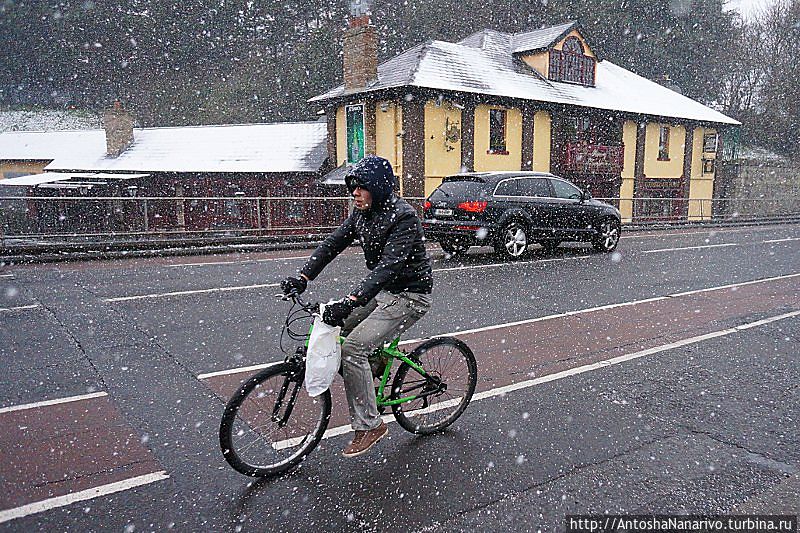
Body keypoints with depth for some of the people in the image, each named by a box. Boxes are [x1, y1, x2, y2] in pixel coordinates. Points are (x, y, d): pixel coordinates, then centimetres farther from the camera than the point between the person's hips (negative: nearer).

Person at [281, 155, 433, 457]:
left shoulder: (403, 217, -23)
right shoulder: (362, 212, 3)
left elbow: (389, 266, -34)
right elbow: (333, 243, -2)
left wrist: (350, 302, -44)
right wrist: (302, 277, -15)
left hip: (409, 295, -9)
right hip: (383, 290, 9)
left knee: (353, 348, -19)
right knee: (335, 328, 3)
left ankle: (369, 425, -6)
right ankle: (374, 361, 26)